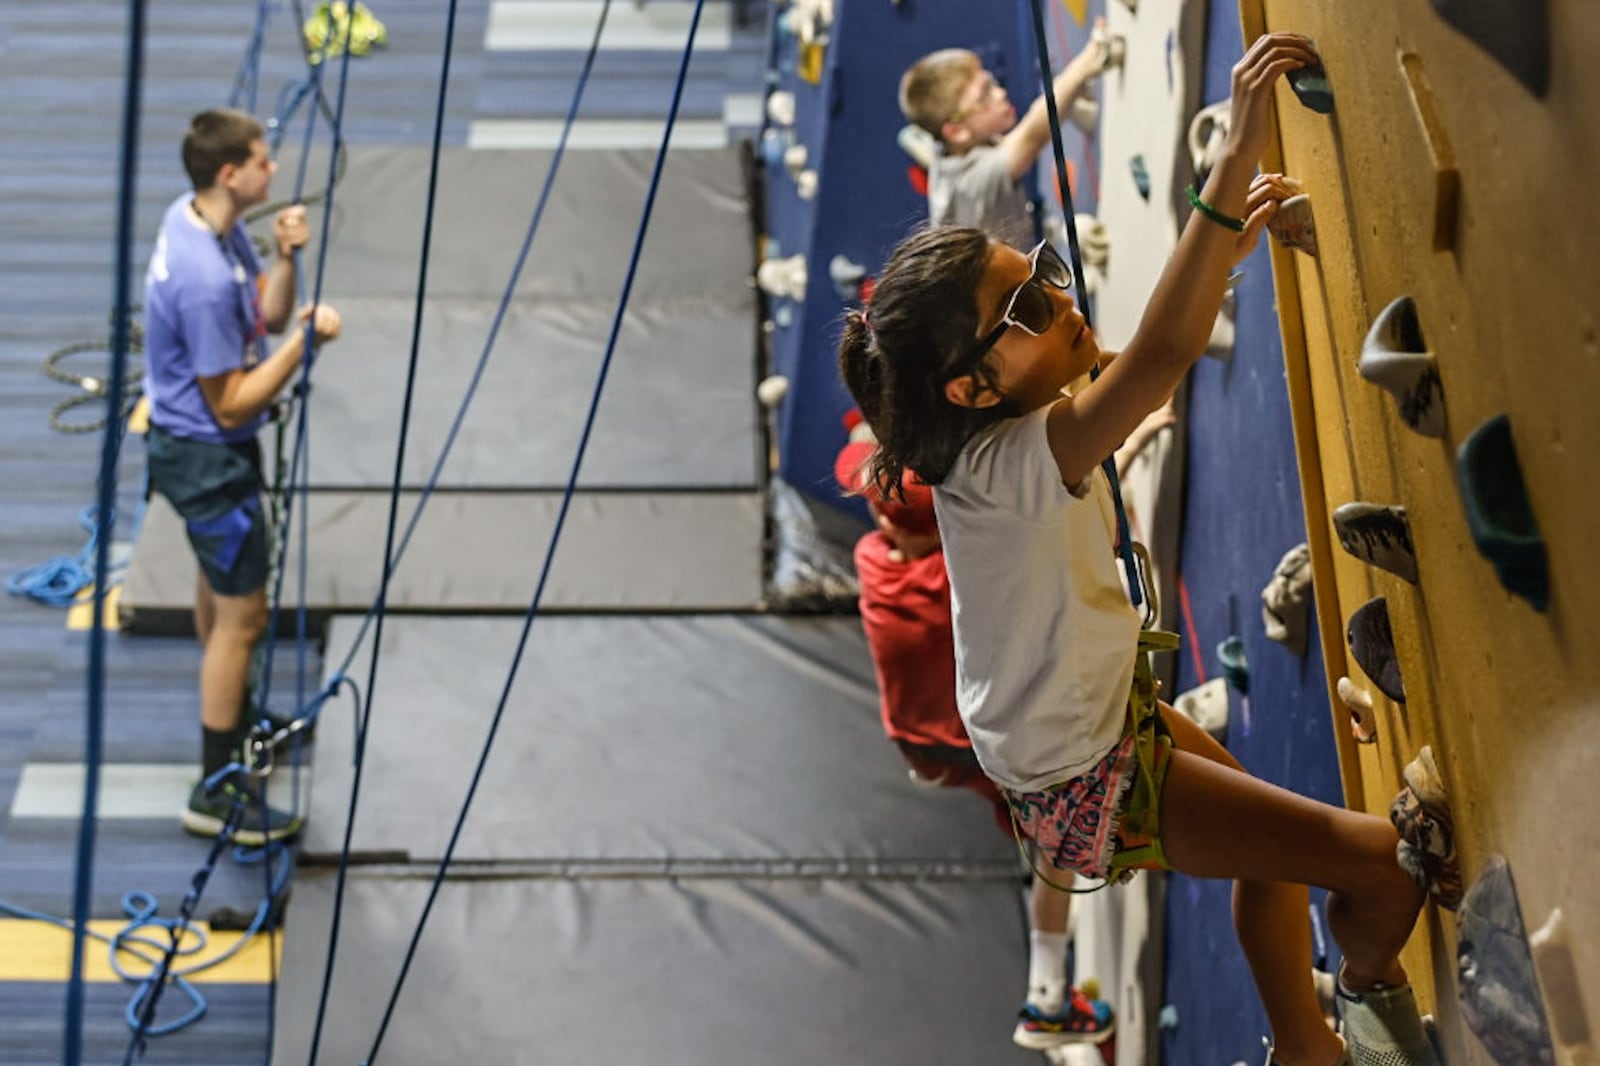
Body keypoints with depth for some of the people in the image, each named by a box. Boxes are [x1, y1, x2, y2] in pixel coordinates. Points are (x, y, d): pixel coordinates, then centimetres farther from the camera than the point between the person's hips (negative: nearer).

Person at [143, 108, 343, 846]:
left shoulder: (197, 216, -4)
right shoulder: (206, 280, -33)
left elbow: (267, 313, 6)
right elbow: (231, 405, -26)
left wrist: (285, 257, -12)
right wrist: (304, 341, -28)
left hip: (192, 442, 10)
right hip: (209, 459, -10)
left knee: (219, 583, 29)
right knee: (242, 615, -1)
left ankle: (226, 709, 52)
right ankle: (216, 792, 9)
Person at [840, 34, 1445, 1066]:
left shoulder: (1012, 423, -7)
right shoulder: (1005, 465, -35)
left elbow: (1147, 358, 13)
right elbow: (1160, 355, -50)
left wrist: (1227, 255, 0)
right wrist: (1239, 153, -53)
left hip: (1104, 710, 10)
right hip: (1086, 787, -10)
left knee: (1273, 847, 30)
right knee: (1388, 863, -8)